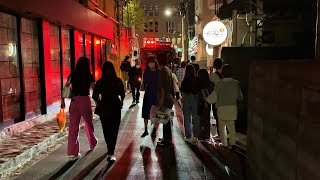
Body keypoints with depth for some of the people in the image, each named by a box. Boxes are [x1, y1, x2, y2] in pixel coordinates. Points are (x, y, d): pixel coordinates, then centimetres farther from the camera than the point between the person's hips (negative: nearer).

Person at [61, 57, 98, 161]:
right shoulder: (89, 76, -3)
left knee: (73, 126, 4)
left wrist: (62, 101, 9)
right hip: (85, 100, -2)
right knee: (88, 123, 20)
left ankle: (72, 153, 4)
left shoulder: (72, 75, 5)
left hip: (74, 101, 2)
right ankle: (92, 143, 43)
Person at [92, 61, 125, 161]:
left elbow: (95, 96, -5)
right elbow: (122, 95, 0)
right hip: (116, 107, -1)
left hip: (103, 107, 1)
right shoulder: (118, 81, -7)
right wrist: (121, 102, 19)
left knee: (106, 129, 18)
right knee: (114, 130, 4)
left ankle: (110, 150, 35)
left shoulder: (100, 82, -7)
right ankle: (110, 153, -7)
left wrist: (98, 104, 13)